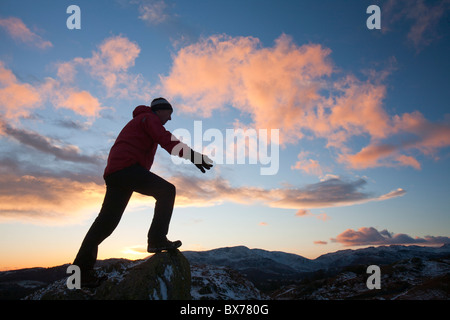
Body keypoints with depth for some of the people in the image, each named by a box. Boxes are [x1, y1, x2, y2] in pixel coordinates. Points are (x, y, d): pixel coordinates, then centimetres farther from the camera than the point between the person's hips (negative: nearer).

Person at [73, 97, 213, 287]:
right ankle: (157, 240, -16)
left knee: (106, 221, 6)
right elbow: (166, 140, -15)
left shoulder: (138, 122, 36)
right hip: (127, 167, -10)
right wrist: (192, 155, -25)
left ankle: (81, 269, 6)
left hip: (114, 173, 10)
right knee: (167, 190, -10)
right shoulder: (149, 118, 4)